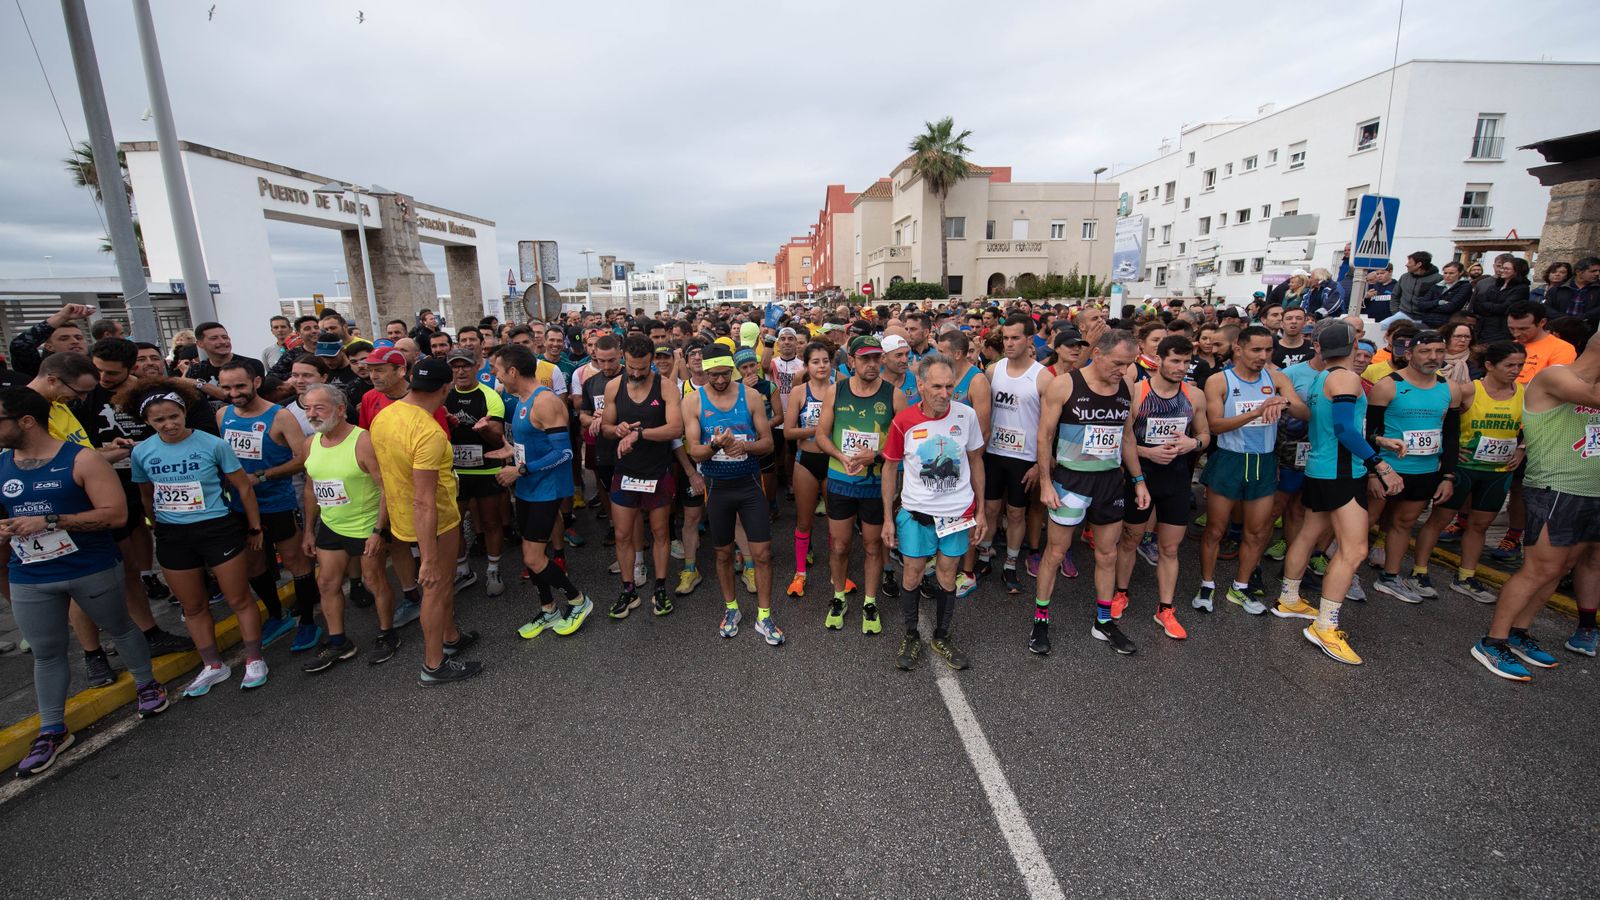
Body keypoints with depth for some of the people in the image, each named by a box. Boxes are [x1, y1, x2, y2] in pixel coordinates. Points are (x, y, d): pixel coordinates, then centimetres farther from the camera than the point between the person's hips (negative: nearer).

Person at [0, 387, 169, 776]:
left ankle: (146, 684, 36)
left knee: (120, 629, 15)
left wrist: (49, 522, -23)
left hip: (93, 569, -4)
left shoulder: (82, 460, -12)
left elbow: (116, 513, -18)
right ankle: (52, 731, 23)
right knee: (46, 654, 12)